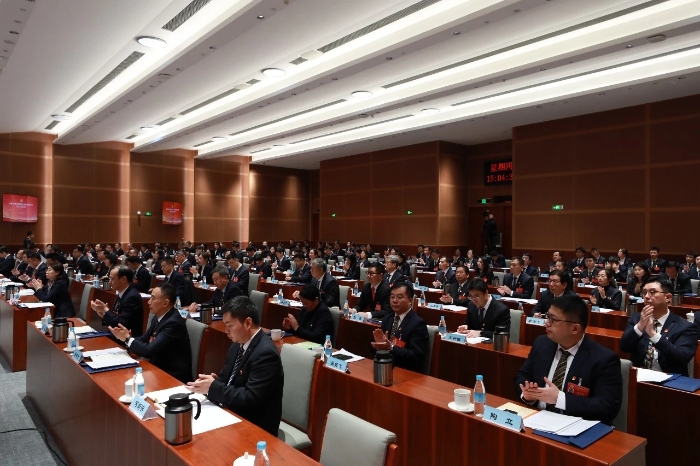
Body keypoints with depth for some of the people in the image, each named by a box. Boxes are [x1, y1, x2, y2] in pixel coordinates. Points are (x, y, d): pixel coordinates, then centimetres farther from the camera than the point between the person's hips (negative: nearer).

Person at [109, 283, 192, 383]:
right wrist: (125, 337, -11)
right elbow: (143, 340, 8)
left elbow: (149, 351, -25)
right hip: (159, 368, 7)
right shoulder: (158, 317, 4)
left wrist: (127, 338, -11)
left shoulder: (173, 323, -24)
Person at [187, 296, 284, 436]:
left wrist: (213, 387, -22)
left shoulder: (266, 353, -23)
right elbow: (225, 377, 12)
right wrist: (211, 381, -10)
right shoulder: (238, 345, 4)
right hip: (230, 413, 8)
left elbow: (250, 400, -25)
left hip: (255, 426, -7)